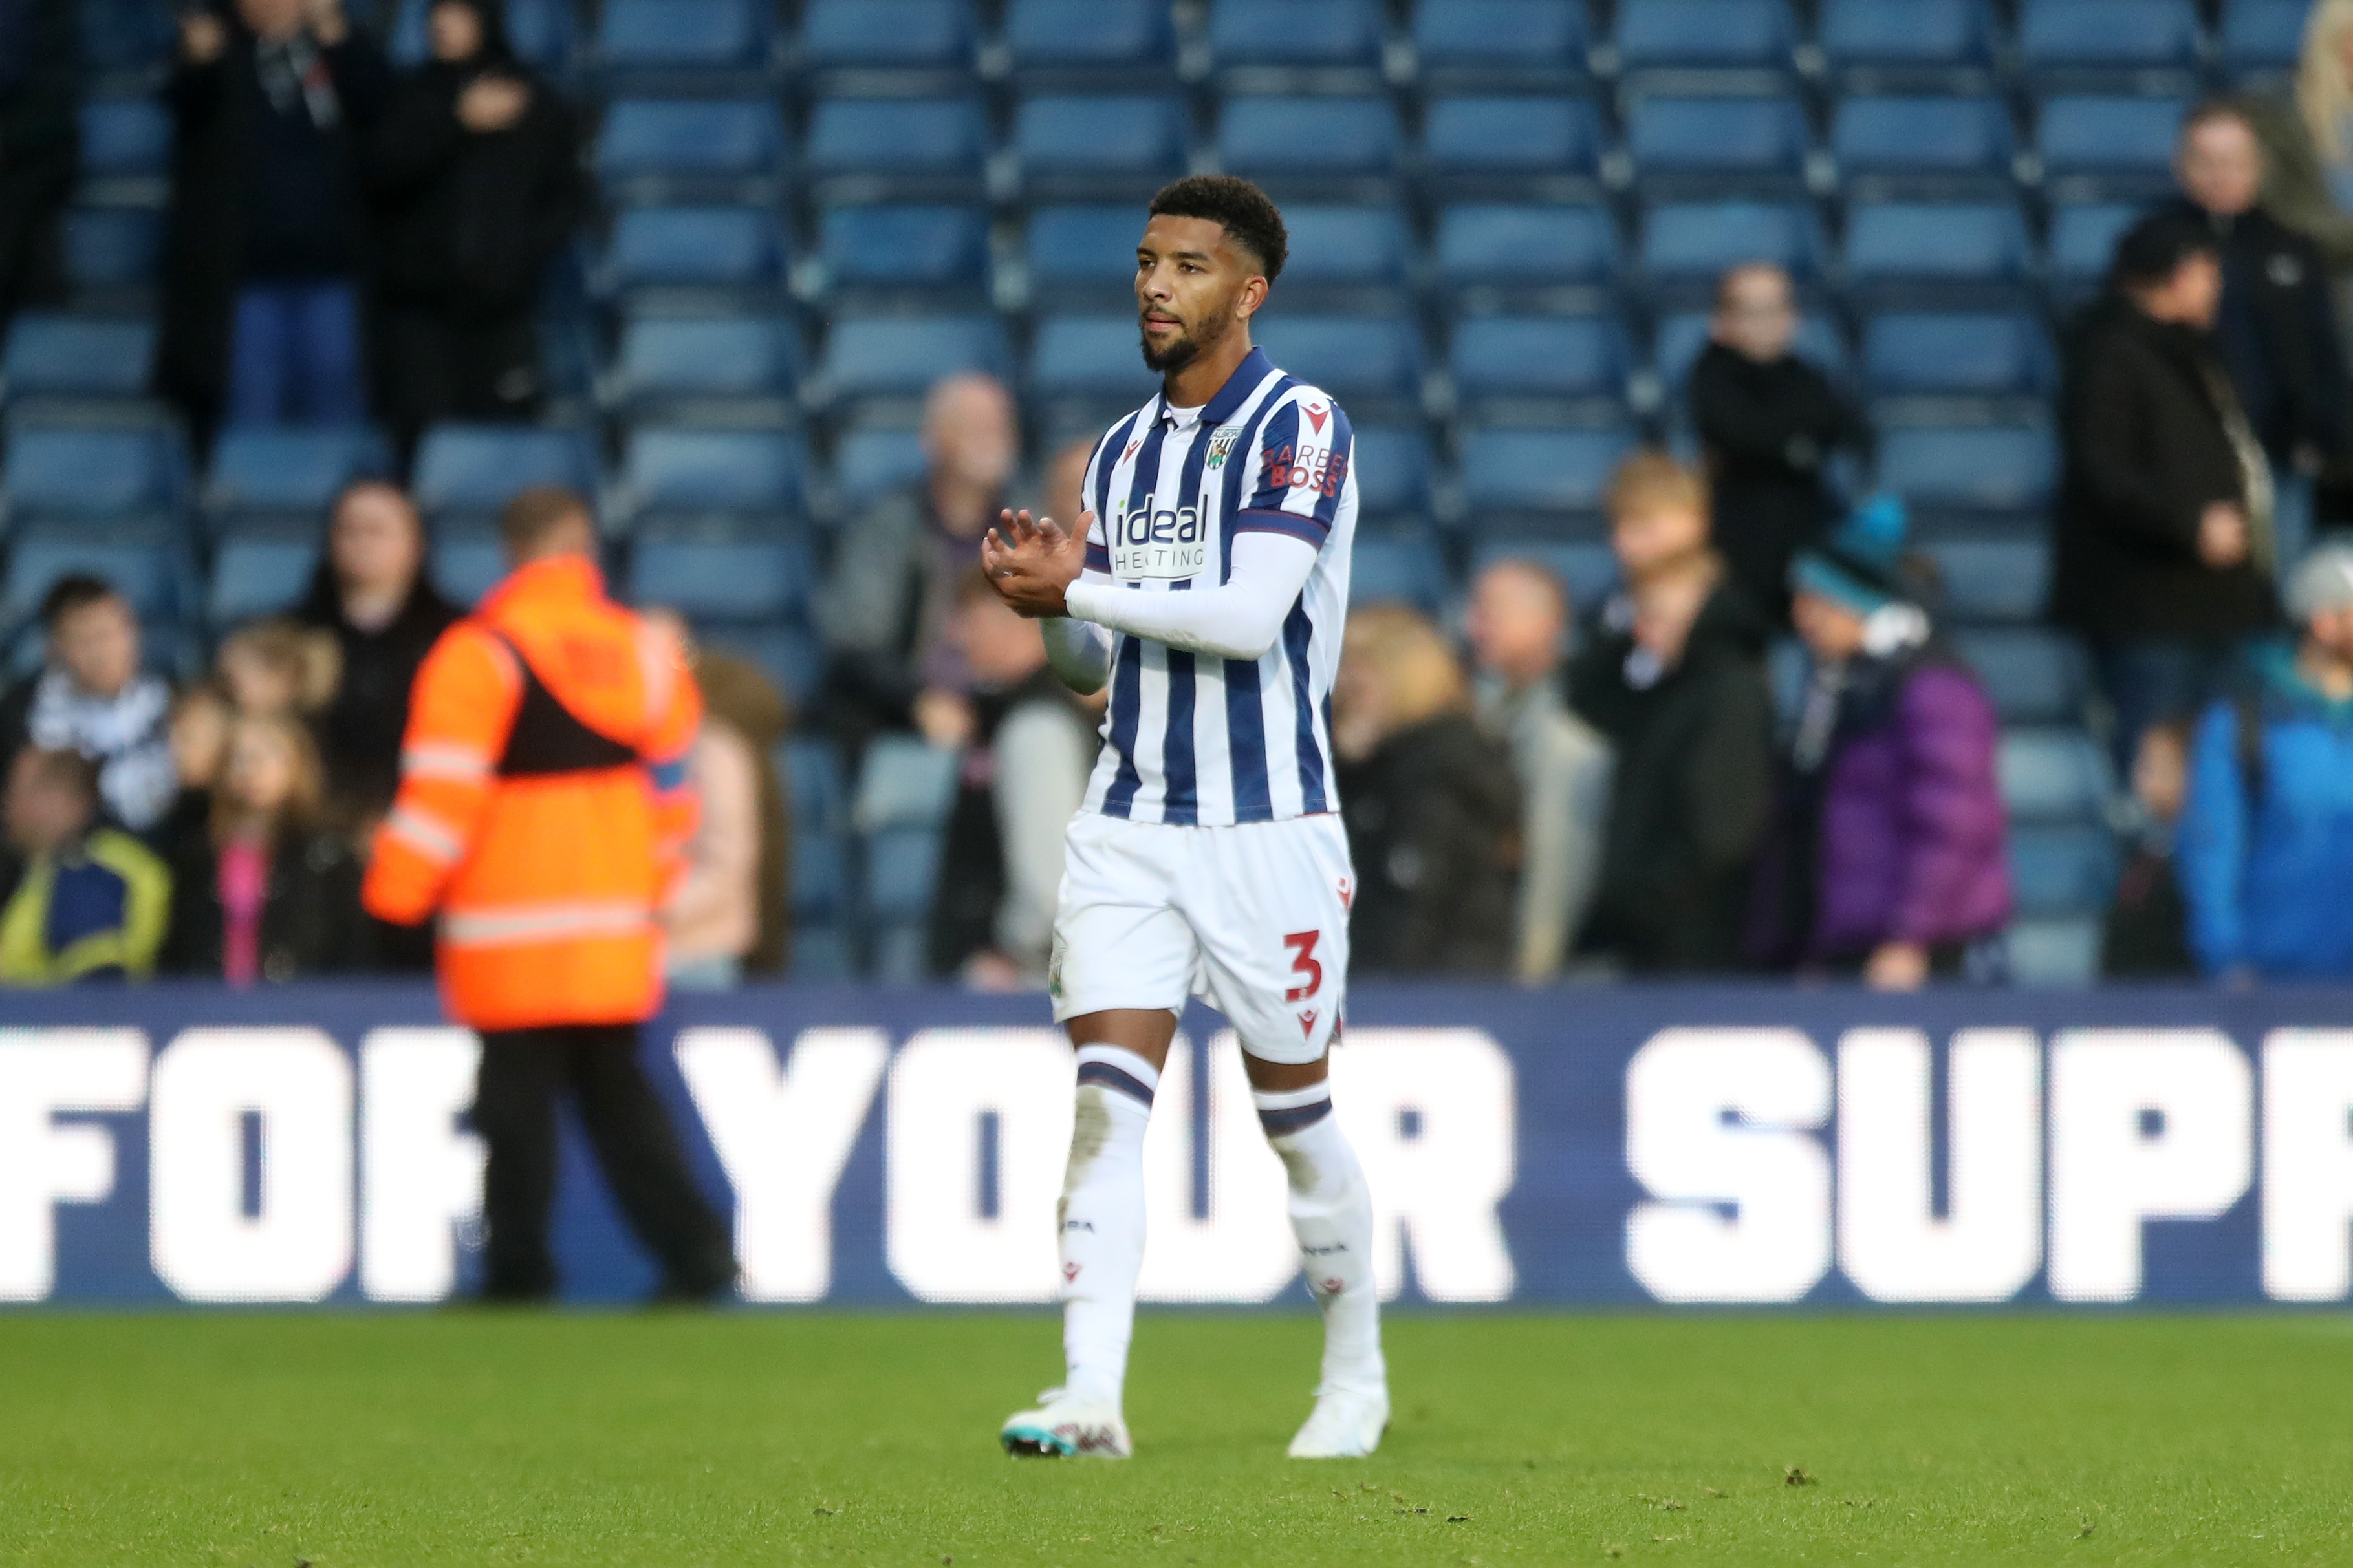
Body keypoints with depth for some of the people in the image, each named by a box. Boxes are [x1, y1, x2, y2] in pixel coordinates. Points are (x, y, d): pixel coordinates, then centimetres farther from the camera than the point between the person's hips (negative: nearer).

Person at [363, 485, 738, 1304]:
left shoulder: (478, 655, -11)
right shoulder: (644, 648, 7)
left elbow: (442, 791, -14)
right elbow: (671, 779, 15)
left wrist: (395, 889, -4)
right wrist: (650, 883, 26)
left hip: (512, 936, -5)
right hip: (620, 919, 5)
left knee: (517, 1092, 1)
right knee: (617, 1088, 12)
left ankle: (518, 1268, 2)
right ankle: (696, 1249, 4)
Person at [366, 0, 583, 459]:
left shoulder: (540, 106, 7)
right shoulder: (413, 98, 9)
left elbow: (567, 197, 9)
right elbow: (383, 171, -7)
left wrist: (526, 255, -7)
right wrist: (458, 122, -15)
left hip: (500, 300, 0)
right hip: (422, 300, 0)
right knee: (422, 437, -10)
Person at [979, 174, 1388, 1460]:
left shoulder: (1301, 426, -8)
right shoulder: (1121, 451, 14)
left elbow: (1249, 616, -20)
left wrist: (1075, 591, -13)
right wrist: (1055, 607, -3)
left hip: (1267, 827, -5)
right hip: (1127, 821, 5)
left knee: (1297, 1122, 6)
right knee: (1106, 1107, -10)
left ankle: (1357, 1378, 25)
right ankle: (1092, 1398, -17)